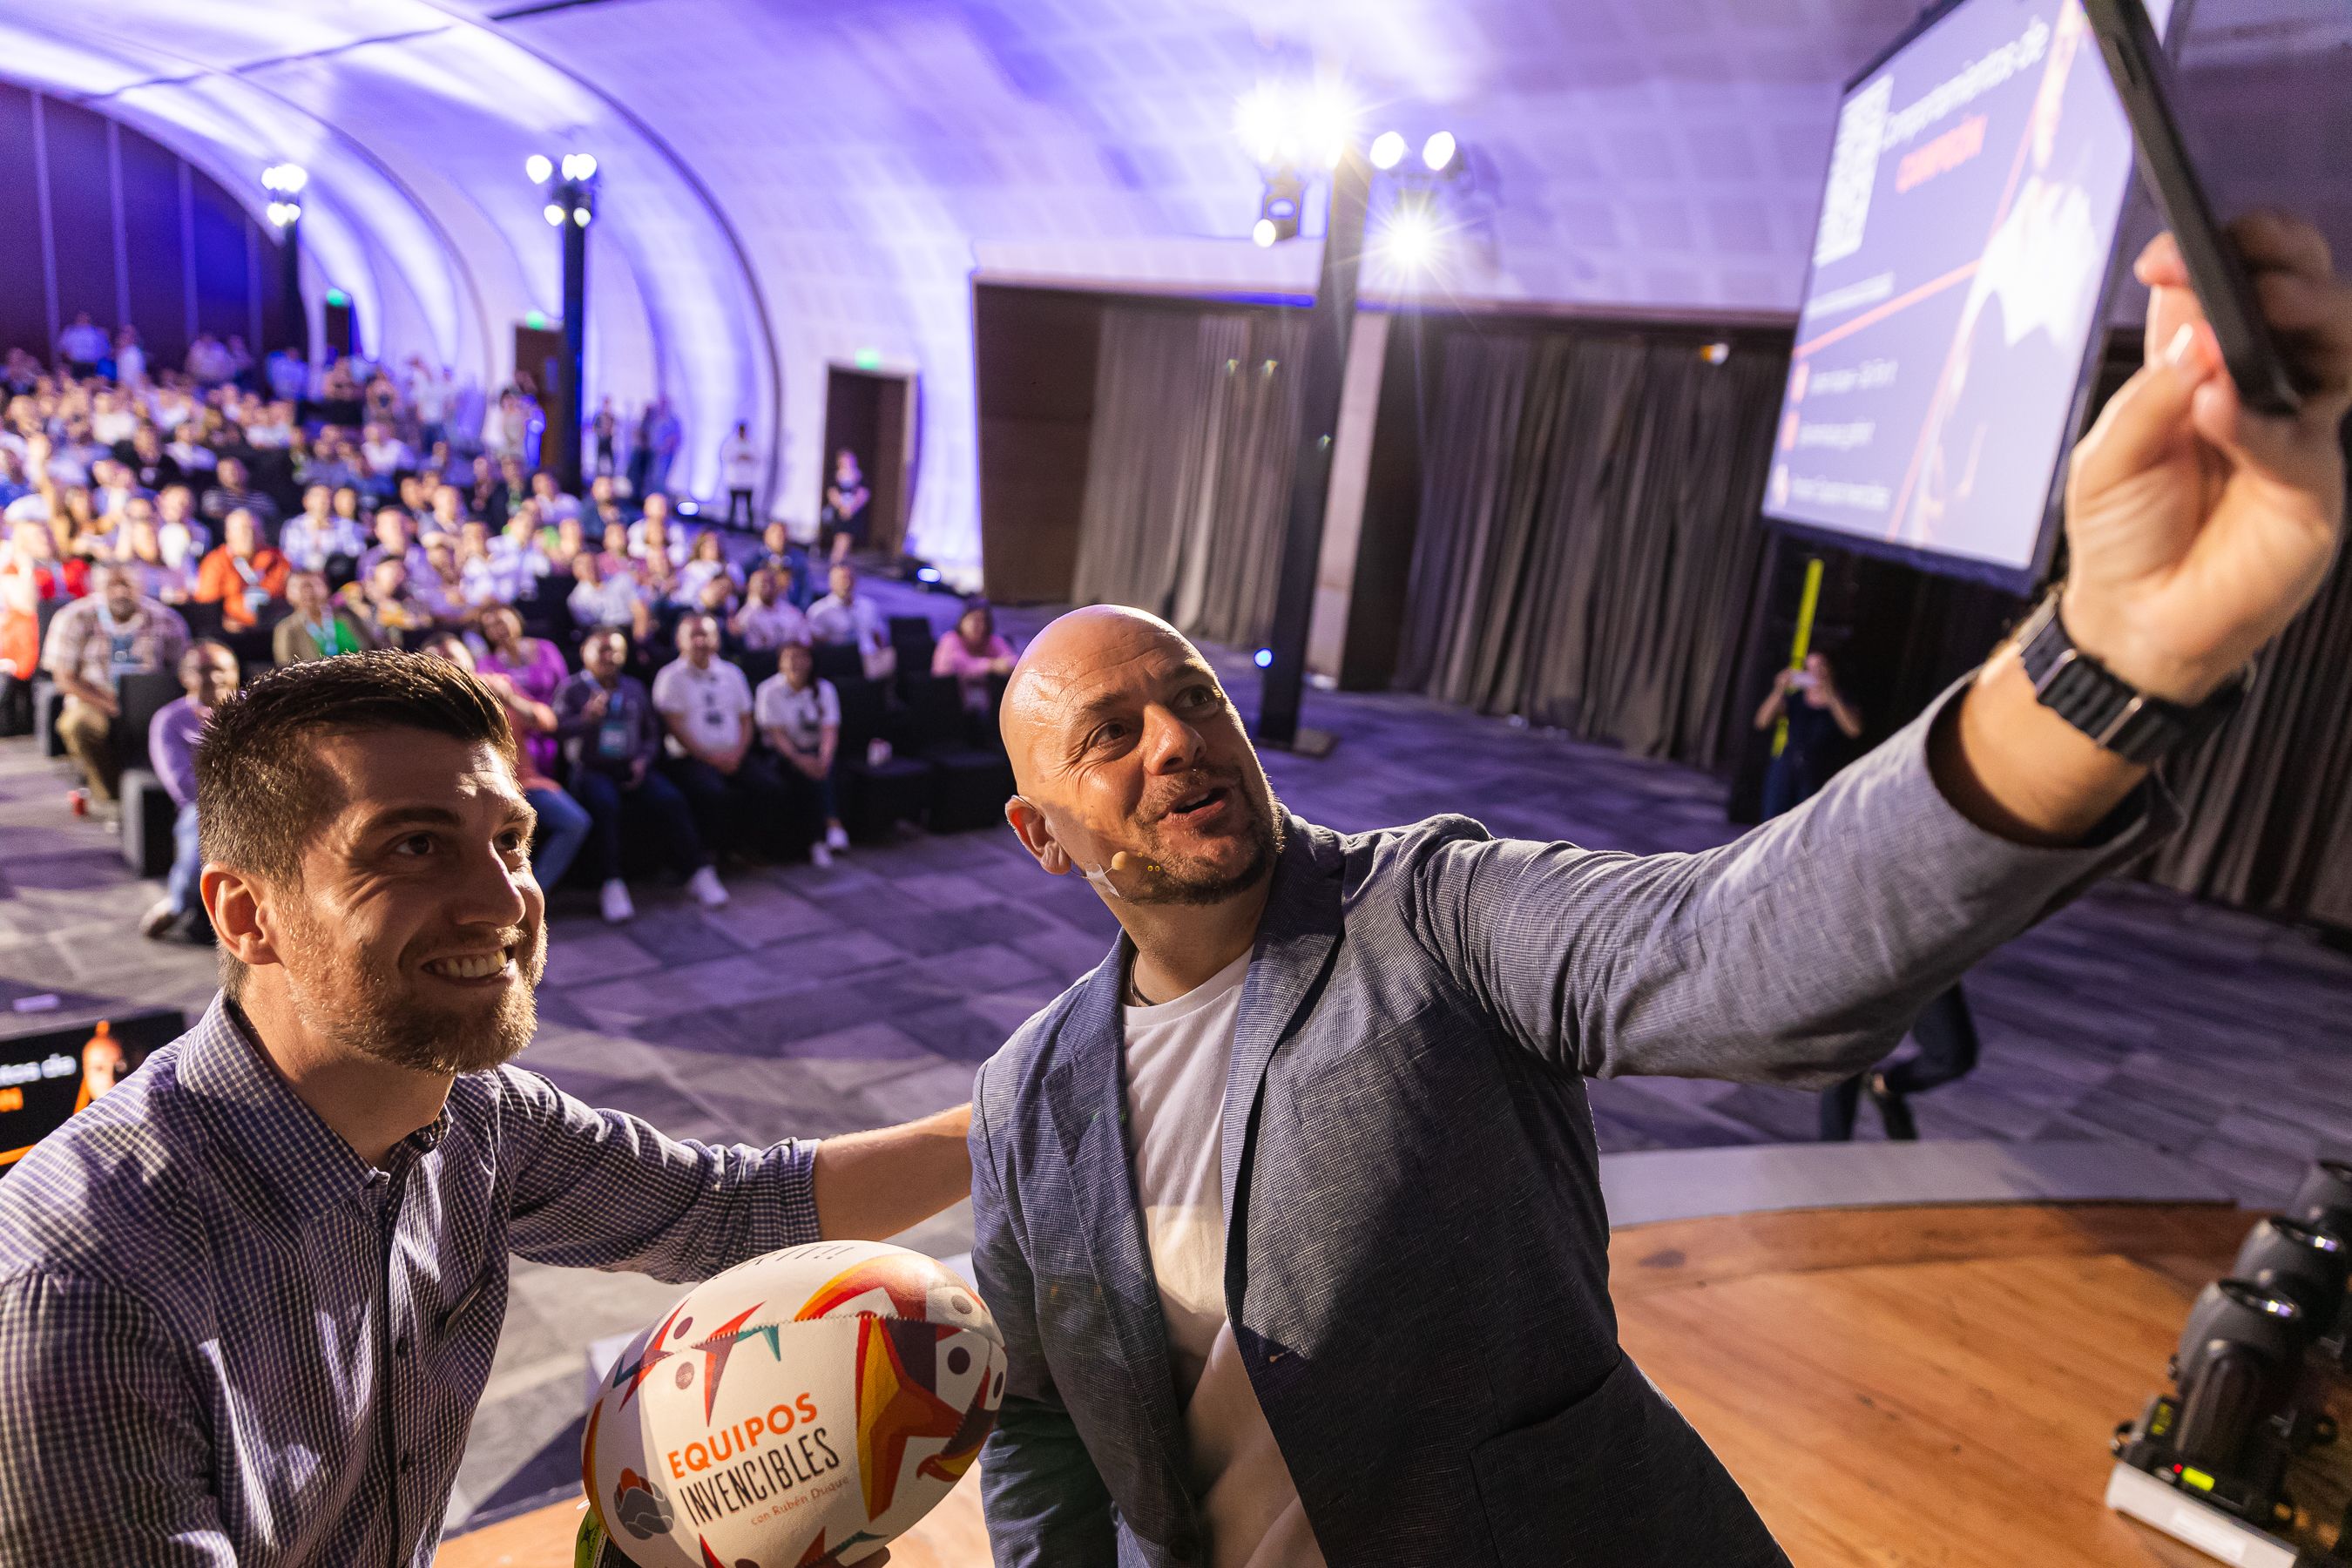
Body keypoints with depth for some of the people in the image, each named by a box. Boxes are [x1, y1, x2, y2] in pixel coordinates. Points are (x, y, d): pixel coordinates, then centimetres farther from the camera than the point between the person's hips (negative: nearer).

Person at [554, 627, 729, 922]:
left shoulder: (635, 688, 20)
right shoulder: (572, 689, 8)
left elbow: (652, 733, 20)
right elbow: (557, 729, -5)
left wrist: (643, 760, 1)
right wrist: (587, 718, -24)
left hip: (632, 768, 3)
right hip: (591, 769, -3)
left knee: (670, 799, -26)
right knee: (604, 804, -37)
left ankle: (697, 871, -20)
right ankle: (611, 886, -36)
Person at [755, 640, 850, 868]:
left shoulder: (824, 689, 2)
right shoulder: (769, 691, -4)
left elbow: (830, 731, -10)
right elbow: (777, 734, -12)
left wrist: (823, 759, -30)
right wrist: (799, 759, -31)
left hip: (816, 750, 2)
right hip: (784, 753, -2)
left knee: (822, 770, -31)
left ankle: (822, 842, -35)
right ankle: (834, 825, -41)